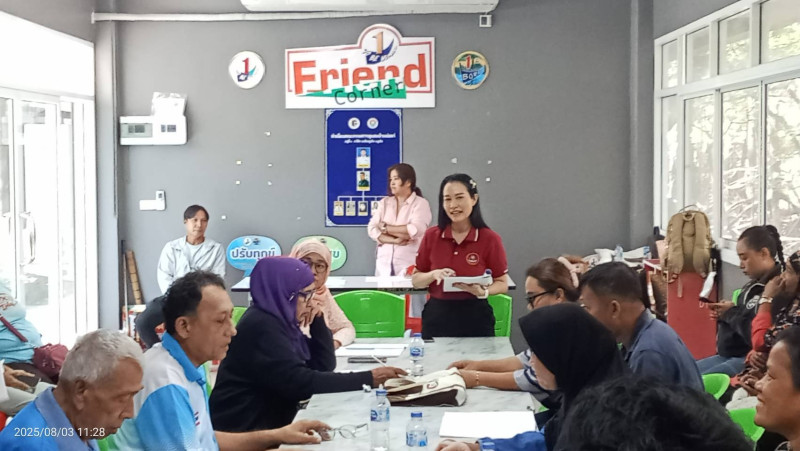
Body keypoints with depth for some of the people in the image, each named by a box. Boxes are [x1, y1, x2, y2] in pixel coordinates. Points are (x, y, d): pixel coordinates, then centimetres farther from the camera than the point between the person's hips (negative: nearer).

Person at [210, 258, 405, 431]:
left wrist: (317, 319, -3)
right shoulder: (261, 327, -19)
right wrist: (367, 379, -24)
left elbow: (324, 365, 10)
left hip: (271, 425, 8)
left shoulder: (281, 320, 8)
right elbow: (300, 383, -26)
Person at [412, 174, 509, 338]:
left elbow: (502, 284, 1)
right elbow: (416, 280, 7)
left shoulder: (490, 238, -7)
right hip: (437, 317, 2)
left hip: (475, 318, -2)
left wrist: (483, 292, -19)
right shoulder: (431, 236, -1)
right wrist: (434, 275, -14)